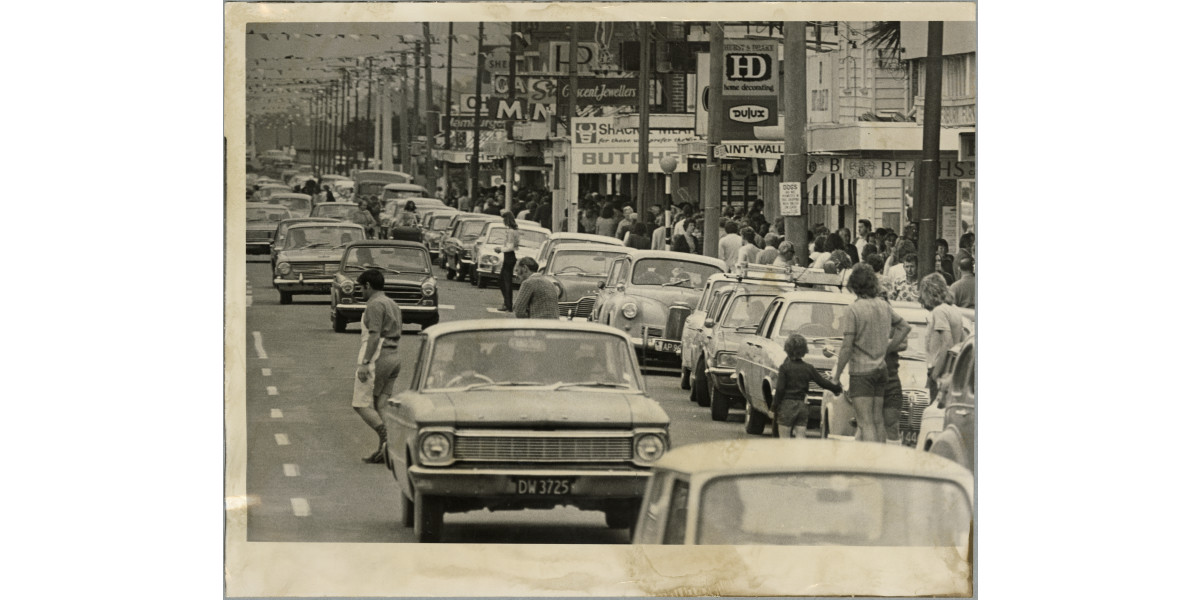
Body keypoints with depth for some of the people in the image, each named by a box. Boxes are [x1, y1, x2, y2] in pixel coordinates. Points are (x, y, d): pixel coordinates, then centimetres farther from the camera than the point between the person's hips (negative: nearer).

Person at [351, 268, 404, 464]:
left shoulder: (375, 304, -11)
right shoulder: (392, 305, 19)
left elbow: (374, 335, -19)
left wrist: (365, 363, -21)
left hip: (378, 357, -9)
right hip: (395, 356, 9)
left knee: (362, 404, -8)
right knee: (380, 405, 9)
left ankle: (387, 438, -22)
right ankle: (383, 451, 4)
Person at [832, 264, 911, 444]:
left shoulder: (853, 309, -14)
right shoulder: (884, 306, 5)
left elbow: (847, 347, -15)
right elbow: (905, 326, 19)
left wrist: (837, 375, -6)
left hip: (861, 371, -6)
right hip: (881, 369, 6)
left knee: (866, 423, -9)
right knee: (878, 422, 12)